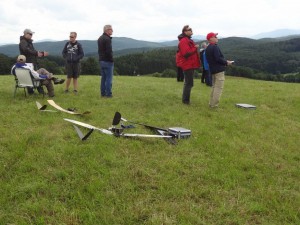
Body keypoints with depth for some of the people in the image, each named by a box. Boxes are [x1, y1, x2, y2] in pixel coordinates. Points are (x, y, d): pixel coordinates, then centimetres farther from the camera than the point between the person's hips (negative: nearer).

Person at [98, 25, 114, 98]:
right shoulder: (107, 39, -15)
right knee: (109, 78, -4)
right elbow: (109, 51, -21)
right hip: (107, 61, -9)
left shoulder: (100, 38, 15)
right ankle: (108, 94, -2)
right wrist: (111, 59, -11)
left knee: (103, 78, 12)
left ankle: (103, 93, 15)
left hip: (101, 61, 9)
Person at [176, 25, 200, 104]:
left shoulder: (188, 40, 16)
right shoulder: (183, 41, -18)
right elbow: (186, 53, -27)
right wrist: (195, 48, -21)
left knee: (188, 83, 16)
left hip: (190, 64, 11)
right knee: (189, 83, -6)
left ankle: (185, 99, 25)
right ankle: (185, 100, 1)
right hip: (187, 64, -11)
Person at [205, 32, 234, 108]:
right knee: (219, 87, -6)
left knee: (214, 87, 17)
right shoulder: (215, 47, -15)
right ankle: (214, 105, -7)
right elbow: (218, 58, -22)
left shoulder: (207, 48, 13)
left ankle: (211, 103, 18)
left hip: (213, 70, 9)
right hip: (219, 70, -9)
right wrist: (226, 62, -7)